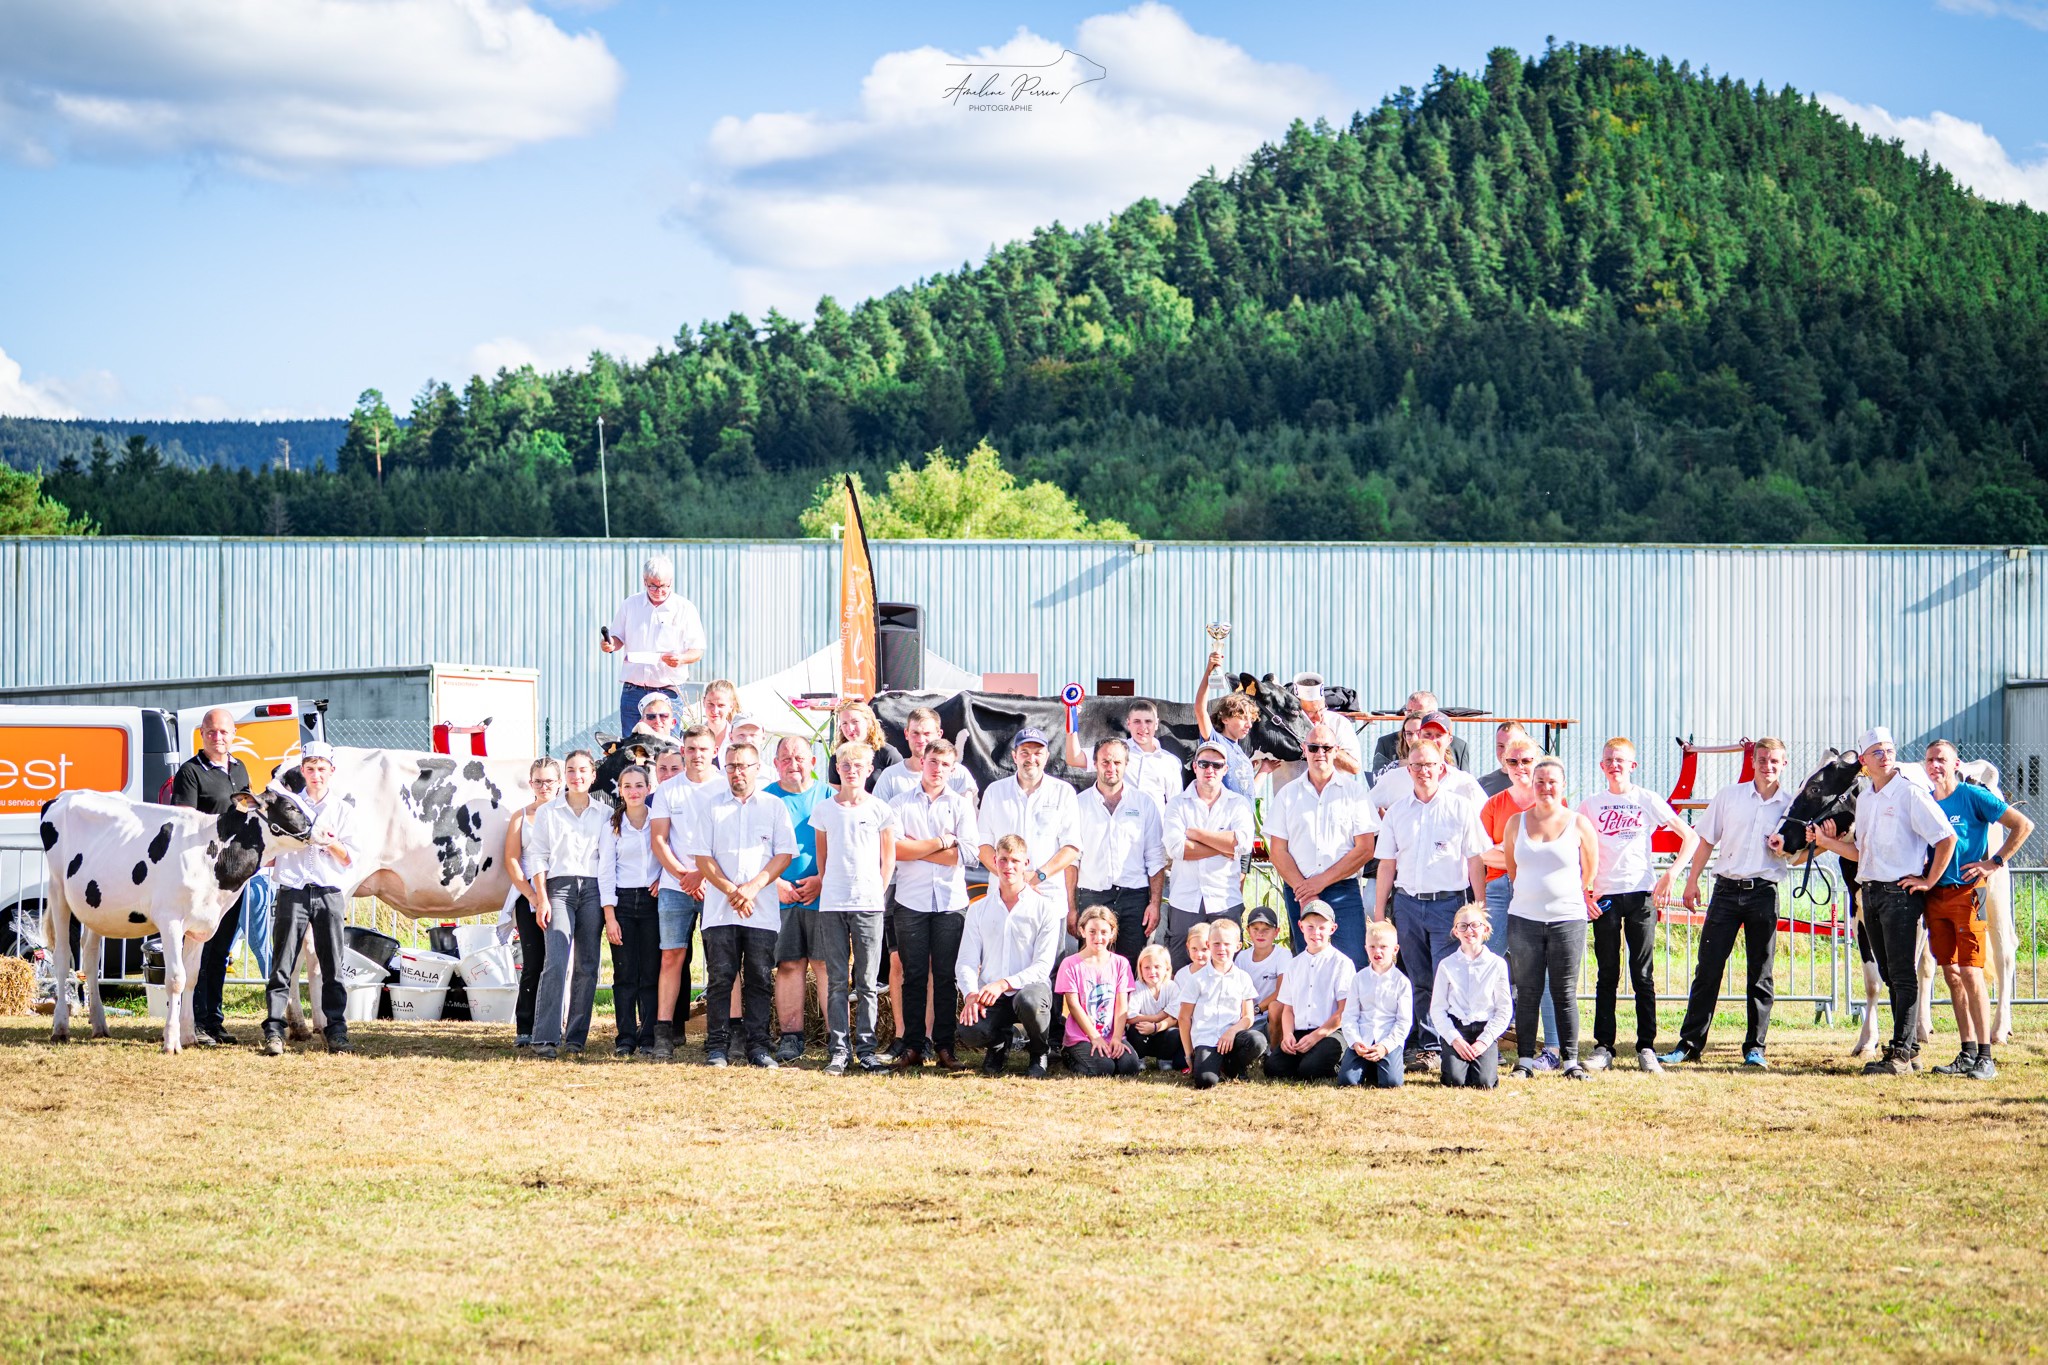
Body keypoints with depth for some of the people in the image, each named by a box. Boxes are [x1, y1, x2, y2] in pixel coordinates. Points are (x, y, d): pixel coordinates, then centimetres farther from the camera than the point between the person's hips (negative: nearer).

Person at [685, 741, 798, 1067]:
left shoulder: (774, 807, 10)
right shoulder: (709, 805, 10)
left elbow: (784, 854, 2)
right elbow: (702, 856, 4)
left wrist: (752, 887, -10)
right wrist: (731, 891, -7)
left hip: (763, 910, 0)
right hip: (720, 910, 0)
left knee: (760, 979, 0)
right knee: (720, 977, -3)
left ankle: (758, 1046, 4)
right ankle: (716, 1046, 0)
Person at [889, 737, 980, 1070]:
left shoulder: (960, 804, 8)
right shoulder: (902, 803, 7)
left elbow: (967, 852, -5)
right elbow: (894, 848, -8)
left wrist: (917, 849, -5)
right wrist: (941, 842, -8)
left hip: (951, 901, 0)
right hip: (910, 901, 0)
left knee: (946, 975, 0)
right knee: (914, 975, 1)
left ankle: (945, 1046, 3)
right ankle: (912, 1045, 4)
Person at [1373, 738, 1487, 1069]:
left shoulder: (1461, 808, 2)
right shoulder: (1397, 812, 11)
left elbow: (1475, 860, 1)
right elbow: (1387, 863, 14)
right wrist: (1379, 910, 10)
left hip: (1449, 902, -4)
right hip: (1407, 902, 4)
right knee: (1419, 981, 6)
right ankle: (1425, 1045, 10)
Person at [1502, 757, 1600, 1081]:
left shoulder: (1579, 824, 0)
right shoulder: (1516, 822, 6)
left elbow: (1590, 871, 10)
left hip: (1567, 919, -2)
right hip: (1524, 919, 2)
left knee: (1565, 993, 1)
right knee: (1527, 993, 3)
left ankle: (1571, 1060, 6)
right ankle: (1525, 1059, 8)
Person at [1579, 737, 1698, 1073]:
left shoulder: (1648, 800, 2)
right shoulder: (1590, 805, 7)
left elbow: (1690, 837, 3)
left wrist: (1671, 874, -8)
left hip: (1641, 894, -1)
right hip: (1604, 897, 1)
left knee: (1643, 975, -1)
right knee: (1607, 975, 4)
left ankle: (1646, 1048, 3)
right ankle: (1603, 1047, 7)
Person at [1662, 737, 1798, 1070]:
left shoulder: (1791, 804, 6)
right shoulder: (1729, 796, 6)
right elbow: (1706, 840, 10)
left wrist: (1785, 847, -11)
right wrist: (1692, 881, 4)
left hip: (1764, 891, 0)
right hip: (1727, 889, 0)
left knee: (1760, 974, 3)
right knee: (1708, 968, -2)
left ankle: (1755, 1048, 10)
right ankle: (1690, 1044, 1)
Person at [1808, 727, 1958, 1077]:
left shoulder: (1910, 794, -8)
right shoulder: (1864, 800, 15)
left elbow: (1947, 838, -11)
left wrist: (1928, 881, -10)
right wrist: (1828, 842, 10)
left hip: (1901, 892, -8)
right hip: (1870, 892, 8)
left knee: (1903, 976, -8)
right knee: (1890, 976, 10)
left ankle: (1901, 1055, -10)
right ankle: (1910, 1049, 15)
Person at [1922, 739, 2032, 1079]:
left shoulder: (1973, 796, -5)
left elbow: (2023, 826, -7)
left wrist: (1994, 862, -11)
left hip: (1966, 894, -6)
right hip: (1935, 895, 6)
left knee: (1970, 973, -11)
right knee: (1951, 975, 7)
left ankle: (1985, 1057, -10)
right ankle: (1968, 1054, 12)